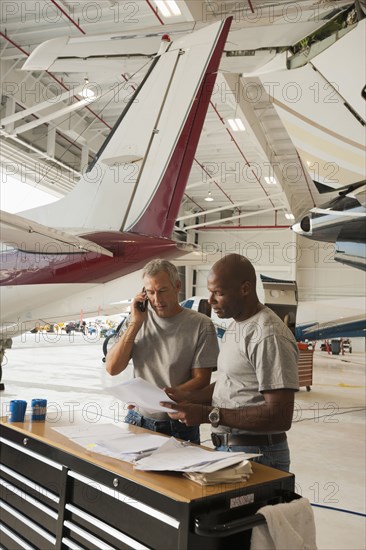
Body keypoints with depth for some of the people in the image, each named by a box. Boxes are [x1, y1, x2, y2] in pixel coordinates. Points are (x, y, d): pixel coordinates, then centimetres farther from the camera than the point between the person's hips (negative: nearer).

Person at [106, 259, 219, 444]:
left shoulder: (201, 325, -6)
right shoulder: (141, 319, 7)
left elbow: (201, 380, -6)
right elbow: (112, 368, 0)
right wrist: (135, 323, -6)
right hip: (137, 420, 3)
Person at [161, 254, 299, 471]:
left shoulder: (269, 336, -22)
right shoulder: (235, 326, 9)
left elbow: (280, 417, -24)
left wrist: (208, 414, -24)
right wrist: (188, 398, 1)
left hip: (256, 454, -8)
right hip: (225, 447, 8)